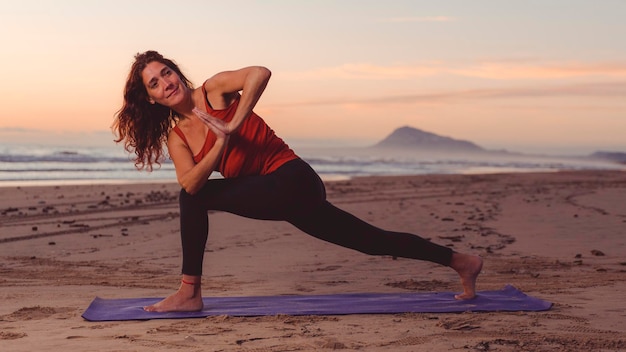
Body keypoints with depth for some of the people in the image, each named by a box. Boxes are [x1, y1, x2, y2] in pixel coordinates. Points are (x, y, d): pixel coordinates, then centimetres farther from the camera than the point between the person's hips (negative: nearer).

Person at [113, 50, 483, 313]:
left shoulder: (213, 90, -5)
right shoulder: (175, 137, 11)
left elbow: (260, 73, -24)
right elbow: (190, 182, -8)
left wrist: (232, 125, -22)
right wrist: (219, 145, -21)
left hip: (291, 180, -8)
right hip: (268, 194, 8)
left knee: (196, 198, -14)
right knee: (376, 241, 13)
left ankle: (190, 293, -3)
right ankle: (462, 260, 23)